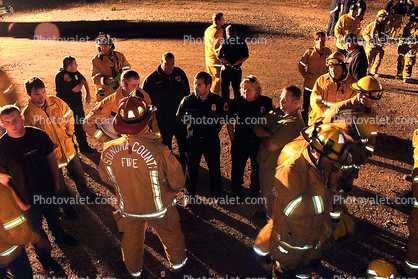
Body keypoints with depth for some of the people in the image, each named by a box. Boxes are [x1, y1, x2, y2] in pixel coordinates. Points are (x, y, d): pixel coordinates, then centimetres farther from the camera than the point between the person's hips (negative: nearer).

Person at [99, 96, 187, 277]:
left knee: (131, 239, 30)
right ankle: (177, 262, 53)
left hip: (128, 208, 3)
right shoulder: (158, 150, -34)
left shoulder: (109, 150, -22)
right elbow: (178, 182, -22)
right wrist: (173, 190, 2)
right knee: (171, 234, 27)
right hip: (159, 207, -2)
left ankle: (134, 270, 57)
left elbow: (105, 177, -1)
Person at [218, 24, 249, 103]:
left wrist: (228, 63, -8)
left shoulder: (224, 43, -10)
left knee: (224, 88, 10)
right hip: (237, 70, 3)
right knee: (237, 88, 16)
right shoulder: (242, 43, -1)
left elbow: (219, 57, -15)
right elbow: (246, 56, -4)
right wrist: (236, 63, -9)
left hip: (226, 70, -2)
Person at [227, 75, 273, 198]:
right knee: (237, 169, 14)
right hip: (239, 142, 1)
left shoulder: (266, 102, -11)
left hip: (258, 143, 0)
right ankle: (236, 193, 39)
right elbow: (230, 122, 3)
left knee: (257, 170, 17)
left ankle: (255, 193, 43)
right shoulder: (236, 102, -8)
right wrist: (232, 138, 1)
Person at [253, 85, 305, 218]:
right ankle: (268, 213, 53)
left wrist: (263, 135, -9)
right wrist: (269, 134, -20)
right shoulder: (276, 112, -1)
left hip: (275, 166, -8)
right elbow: (256, 127, -2)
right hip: (265, 160, 8)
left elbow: (272, 146, -29)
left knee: (270, 195, 13)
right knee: (265, 191, 28)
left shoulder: (295, 123, -28)